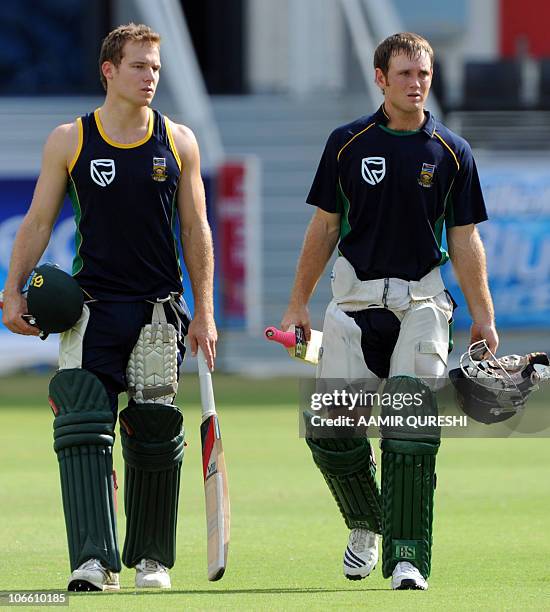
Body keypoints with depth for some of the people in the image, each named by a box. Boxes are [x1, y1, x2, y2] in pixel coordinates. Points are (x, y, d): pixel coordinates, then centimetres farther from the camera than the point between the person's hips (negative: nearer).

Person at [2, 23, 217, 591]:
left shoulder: (178, 142, 5)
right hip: (91, 304, -1)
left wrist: (204, 312, 4)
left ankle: (151, 557, 16)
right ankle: (95, 560, -18)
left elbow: (196, 230, 8)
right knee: (82, 426, -14)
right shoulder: (69, 141, 2)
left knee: (155, 432, 3)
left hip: (159, 307, 1)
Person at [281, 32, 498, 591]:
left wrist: (483, 316, 0)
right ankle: (366, 523, 21)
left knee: (412, 433, -12)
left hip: (421, 301, -1)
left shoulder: (451, 152, 4)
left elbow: (465, 239, 6)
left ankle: (407, 556, -11)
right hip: (355, 297, 1)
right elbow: (324, 227, 9)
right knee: (329, 430, -4)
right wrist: (298, 304, 7)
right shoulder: (348, 143, 4)